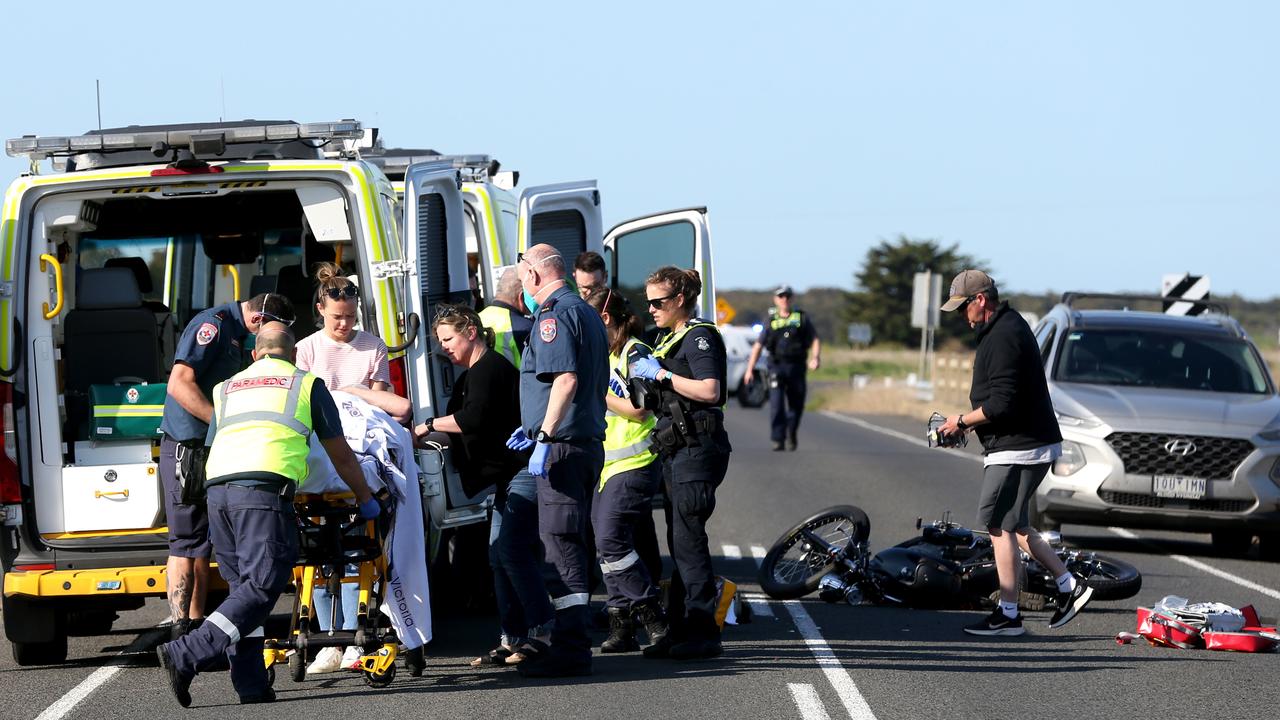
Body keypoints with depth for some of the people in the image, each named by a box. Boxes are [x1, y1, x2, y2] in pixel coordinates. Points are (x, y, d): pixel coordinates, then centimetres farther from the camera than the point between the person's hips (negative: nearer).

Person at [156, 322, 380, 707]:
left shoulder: (226, 389, 29)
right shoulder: (307, 384, 18)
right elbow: (341, 456, 23)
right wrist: (366, 501, 37)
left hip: (217, 489, 5)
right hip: (264, 489, -5)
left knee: (242, 586, 12)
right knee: (263, 585, -7)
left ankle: (250, 684, 4)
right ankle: (185, 657, -19)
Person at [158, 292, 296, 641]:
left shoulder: (235, 333, 18)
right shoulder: (213, 324, -14)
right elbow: (179, 384, -24)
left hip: (212, 451, 10)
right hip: (187, 447, -10)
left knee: (202, 543, 12)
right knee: (187, 541, -10)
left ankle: (196, 629, 17)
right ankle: (180, 630, -11)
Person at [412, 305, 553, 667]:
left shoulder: (489, 369, -11)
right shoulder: (474, 374, 22)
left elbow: (474, 419, -23)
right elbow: (469, 425, 25)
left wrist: (429, 426, -13)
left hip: (524, 471, -11)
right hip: (509, 476, 11)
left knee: (512, 550, -16)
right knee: (500, 554, 7)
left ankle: (542, 633, -15)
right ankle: (512, 639, 7)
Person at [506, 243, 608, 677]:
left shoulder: (554, 315, -11)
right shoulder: (587, 313, 21)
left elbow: (566, 379, -24)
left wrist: (545, 437, -25)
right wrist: (534, 427, 33)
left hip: (563, 446, -10)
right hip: (590, 441, 10)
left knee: (560, 544, -10)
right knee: (570, 544, 15)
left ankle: (571, 649, -12)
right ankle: (571, 639, 20)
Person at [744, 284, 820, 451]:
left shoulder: (802, 318, 9)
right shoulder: (771, 321, 9)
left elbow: (815, 340, 8)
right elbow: (758, 346, 9)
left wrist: (815, 358, -12)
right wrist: (750, 369, 1)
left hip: (796, 368, 1)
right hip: (776, 367, -1)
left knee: (796, 406, 7)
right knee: (776, 404, -14)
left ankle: (791, 434, 32)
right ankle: (778, 440, -14)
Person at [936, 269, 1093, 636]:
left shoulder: (1003, 338, -19)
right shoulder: (1010, 326, 15)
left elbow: (1001, 404, -24)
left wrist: (962, 421, -11)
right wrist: (970, 422, 14)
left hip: (1017, 449, -11)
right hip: (1028, 443, 11)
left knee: (1001, 526, -5)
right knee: (1014, 525, 16)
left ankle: (1008, 614, -2)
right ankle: (1070, 586, 16)